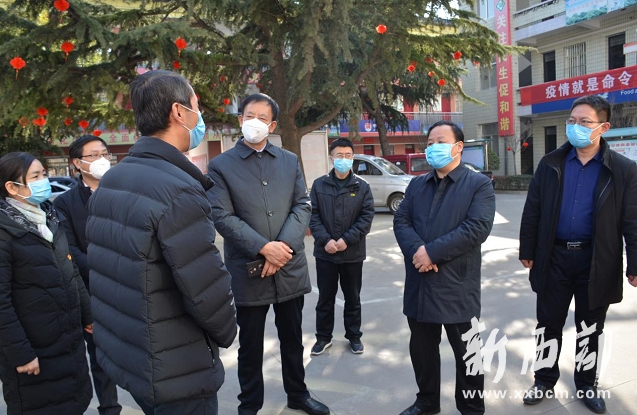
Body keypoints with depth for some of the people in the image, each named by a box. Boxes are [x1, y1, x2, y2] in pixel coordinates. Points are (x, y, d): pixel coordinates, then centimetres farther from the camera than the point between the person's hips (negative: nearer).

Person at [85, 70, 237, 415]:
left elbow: (115, 267, 8)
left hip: (121, 353, 8)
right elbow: (207, 290, -25)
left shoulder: (110, 181, 3)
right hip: (174, 373, -8)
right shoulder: (177, 191, -25)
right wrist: (226, 333, -5)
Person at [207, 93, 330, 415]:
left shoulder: (290, 161, 8)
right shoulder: (221, 165, -2)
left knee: (293, 339, 19)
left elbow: (303, 206, 1)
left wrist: (284, 245, -15)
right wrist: (263, 247, -19)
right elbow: (222, 217, -11)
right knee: (250, 346, 12)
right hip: (248, 270, -3)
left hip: (290, 267, 3)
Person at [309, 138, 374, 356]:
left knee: (353, 297, 13)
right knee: (325, 297, 12)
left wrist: (346, 240, -16)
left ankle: (354, 336, 29)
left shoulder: (362, 187, 0)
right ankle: (323, 336, 27)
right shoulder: (319, 185, 1)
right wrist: (325, 240, -16)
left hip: (353, 253, 0)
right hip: (325, 252, 0)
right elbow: (312, 215, -3)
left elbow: (367, 217, -6)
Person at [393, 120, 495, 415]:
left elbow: (478, 228, -16)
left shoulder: (479, 184, -3)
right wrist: (416, 250, -17)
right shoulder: (416, 185, 13)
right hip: (419, 283, 5)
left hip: (457, 284, -4)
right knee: (421, 348, 17)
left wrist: (432, 251, -20)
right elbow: (401, 221, 3)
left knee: (467, 353, 11)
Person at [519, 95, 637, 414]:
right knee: (548, 323, 12)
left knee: (590, 328, 15)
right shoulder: (550, 164, 0)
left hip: (596, 261, -1)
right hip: (554, 257, 1)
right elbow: (532, 211, 2)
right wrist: (527, 250, 1)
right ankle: (545, 379, 30)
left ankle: (586, 384, 34)